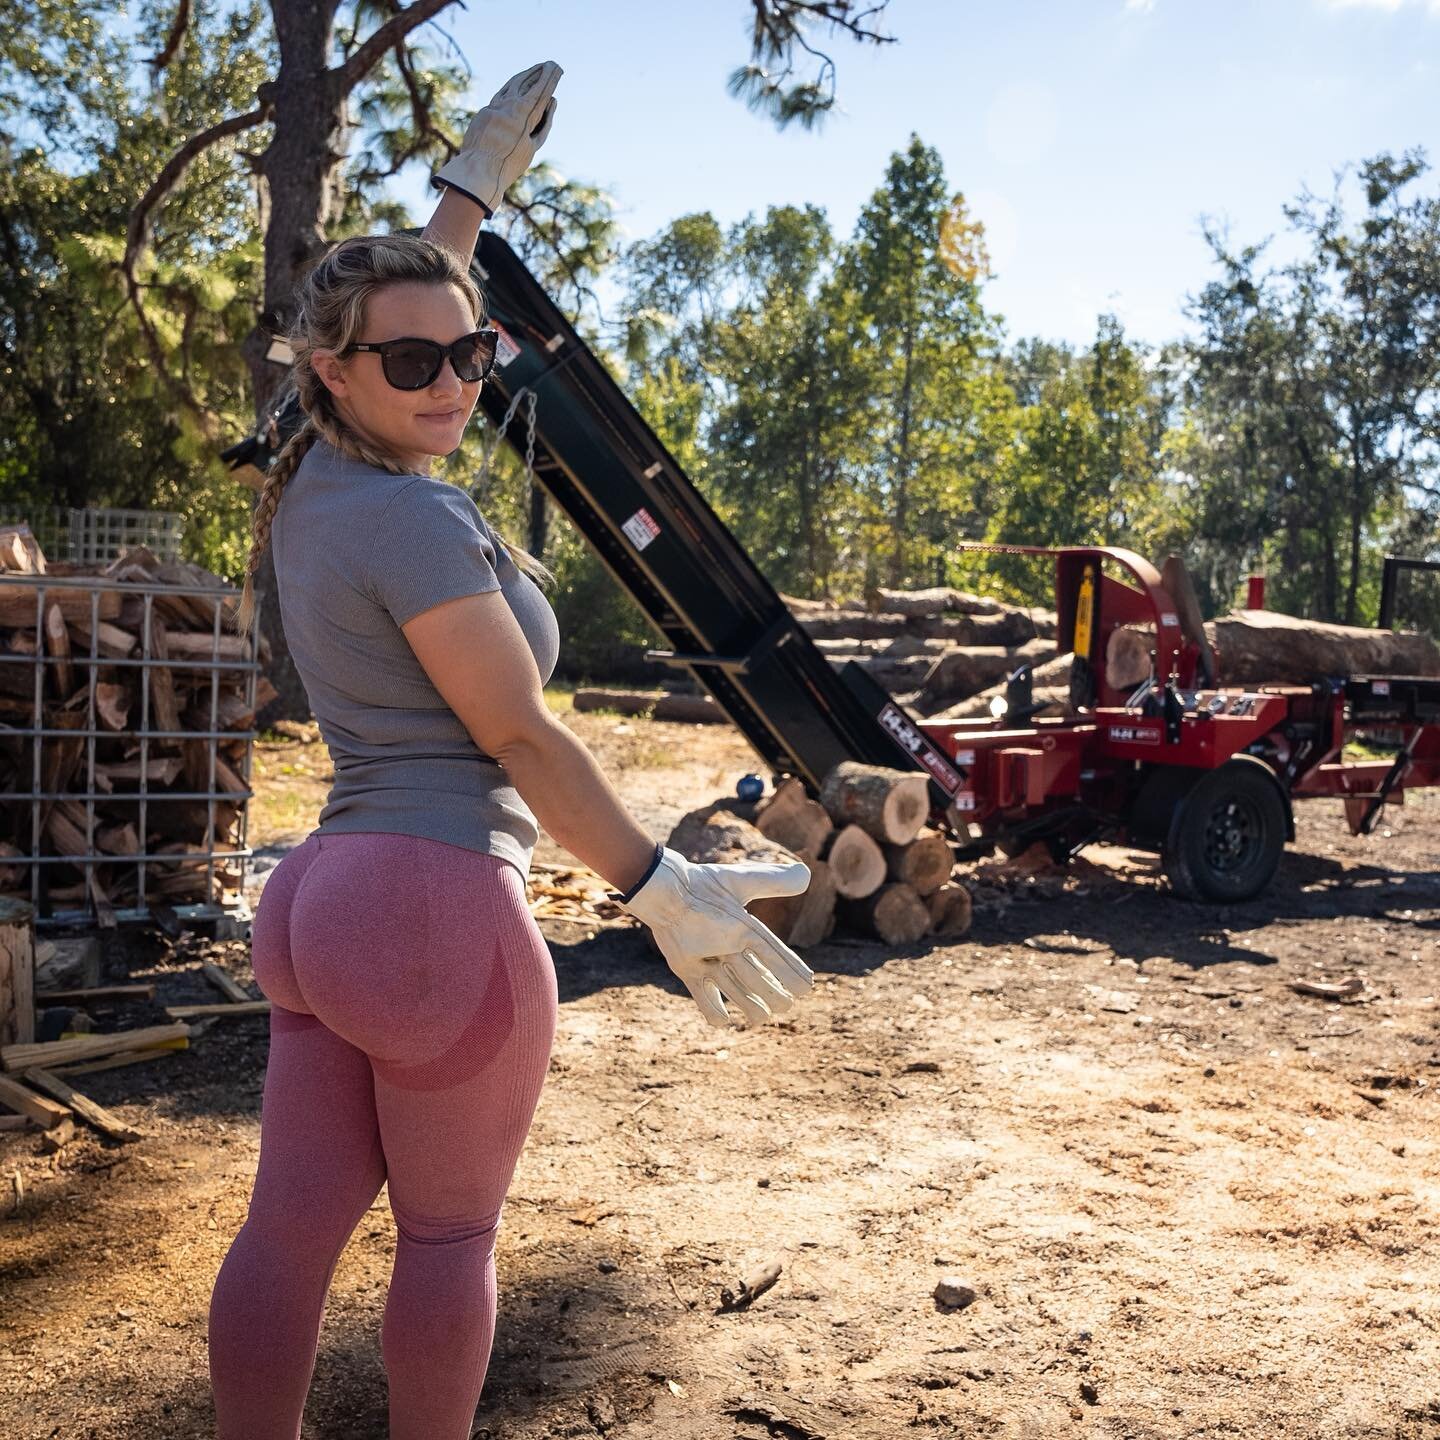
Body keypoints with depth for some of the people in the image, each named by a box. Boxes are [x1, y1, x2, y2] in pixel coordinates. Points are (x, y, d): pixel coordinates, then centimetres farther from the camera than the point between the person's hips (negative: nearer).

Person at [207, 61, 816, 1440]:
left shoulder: (310, 486, 11)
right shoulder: (414, 520, -15)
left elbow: (408, 300, 27)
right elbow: (520, 735, -15)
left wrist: (475, 180, 35)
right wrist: (662, 889, -12)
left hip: (321, 896, 9)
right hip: (441, 903, -8)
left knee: (289, 1227, 12)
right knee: (450, 1230, 10)